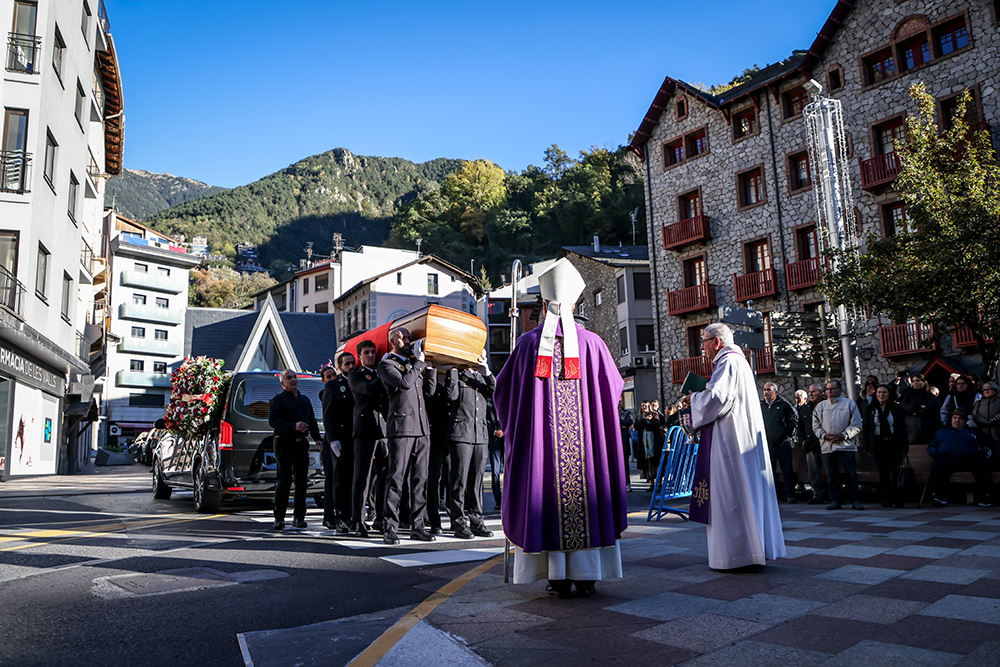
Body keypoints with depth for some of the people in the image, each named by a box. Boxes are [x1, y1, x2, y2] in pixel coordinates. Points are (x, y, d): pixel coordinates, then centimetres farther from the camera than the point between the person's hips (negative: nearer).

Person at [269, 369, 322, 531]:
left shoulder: (305, 400, 22)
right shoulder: (278, 400, 3)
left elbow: (312, 421, 23)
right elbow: (272, 421, -11)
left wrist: (317, 438, 7)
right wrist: (294, 426, -22)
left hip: (301, 444, 5)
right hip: (284, 444, -5)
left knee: (302, 481, 3)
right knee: (284, 481, -8)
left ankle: (298, 517, 11)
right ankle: (279, 518, -1)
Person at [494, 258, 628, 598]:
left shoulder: (528, 343, -2)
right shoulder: (592, 342, 0)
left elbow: (503, 390, 7)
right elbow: (614, 388, 11)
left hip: (540, 439, 0)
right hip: (585, 437, 1)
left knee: (548, 497, 6)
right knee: (586, 497, 8)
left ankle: (559, 577, 9)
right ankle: (586, 576, 12)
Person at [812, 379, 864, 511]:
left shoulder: (850, 404, 6)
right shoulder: (820, 407, 15)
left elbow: (856, 426, 2)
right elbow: (816, 426, 13)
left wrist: (843, 436, -9)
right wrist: (825, 435, -5)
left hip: (846, 445, -3)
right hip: (827, 447, 3)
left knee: (851, 474, -3)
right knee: (831, 475, 4)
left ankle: (855, 500, 5)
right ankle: (835, 500, 10)